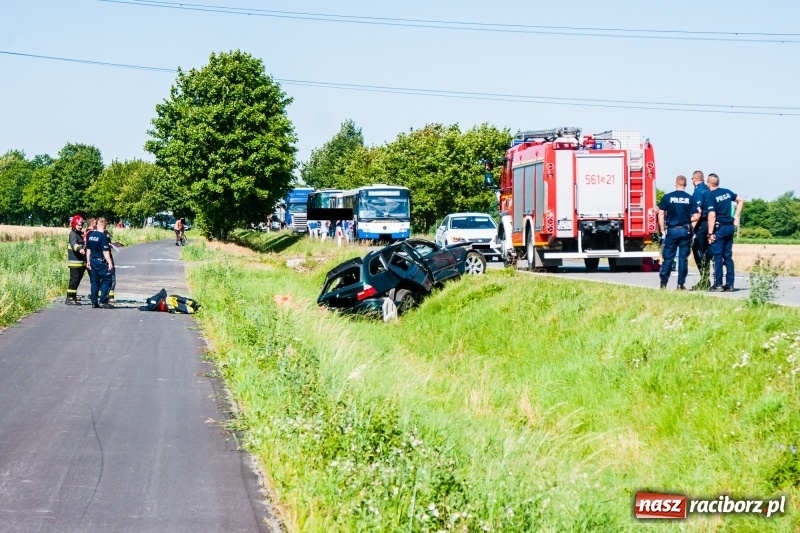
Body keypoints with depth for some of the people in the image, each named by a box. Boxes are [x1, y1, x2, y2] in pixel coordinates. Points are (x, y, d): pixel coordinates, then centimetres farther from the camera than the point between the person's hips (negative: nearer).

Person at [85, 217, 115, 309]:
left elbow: (88, 249, 13)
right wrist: (110, 263, -16)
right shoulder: (103, 236, -15)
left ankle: (94, 302, 11)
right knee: (106, 280, 1)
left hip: (93, 261, 7)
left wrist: (88, 261, 21)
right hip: (101, 262, -7)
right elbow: (105, 251, -18)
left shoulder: (91, 235, 7)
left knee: (95, 281, 11)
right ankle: (103, 301, -6)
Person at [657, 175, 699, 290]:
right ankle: (681, 284, 5)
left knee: (668, 257, 4)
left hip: (671, 230, 0)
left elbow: (661, 214, -2)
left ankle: (663, 282, 0)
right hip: (685, 231, 1)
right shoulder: (690, 198, -1)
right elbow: (696, 216, -3)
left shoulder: (667, 197, -2)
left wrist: (662, 230, 5)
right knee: (683, 258, 6)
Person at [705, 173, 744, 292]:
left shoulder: (710, 196, -12)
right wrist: (736, 216, 21)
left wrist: (710, 233, -16)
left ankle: (718, 284, -4)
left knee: (717, 257, -2)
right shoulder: (727, 192, 9)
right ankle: (730, 284, 11)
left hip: (719, 228, -7)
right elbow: (740, 200, 21)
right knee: (728, 256, 11)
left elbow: (712, 215, -19)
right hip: (730, 227, 7)